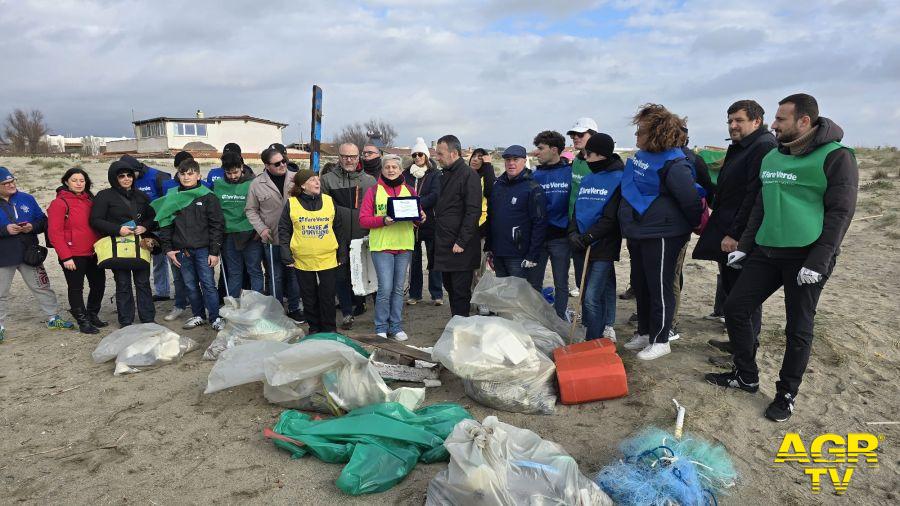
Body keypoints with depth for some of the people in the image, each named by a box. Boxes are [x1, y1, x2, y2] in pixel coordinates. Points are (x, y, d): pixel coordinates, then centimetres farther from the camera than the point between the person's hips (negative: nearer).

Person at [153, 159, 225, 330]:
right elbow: (165, 224, 10)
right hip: (181, 250, 4)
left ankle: (215, 317, 7)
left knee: (208, 283, -2)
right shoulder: (172, 197, 7)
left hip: (203, 249, -4)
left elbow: (217, 225, -5)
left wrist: (214, 251, -9)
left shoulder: (208, 197, -3)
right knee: (190, 285, 11)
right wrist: (168, 248, 3)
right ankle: (198, 315, 24)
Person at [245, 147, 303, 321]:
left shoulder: (295, 179, 0)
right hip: (272, 238, -1)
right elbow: (251, 210, 4)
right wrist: (261, 228, -8)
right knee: (276, 276, 7)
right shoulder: (257, 183, -3)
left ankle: (294, 308, 26)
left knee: (294, 273, 11)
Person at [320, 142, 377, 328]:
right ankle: (347, 313, 11)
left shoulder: (369, 181, 7)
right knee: (341, 276, 2)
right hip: (338, 238, -1)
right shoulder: (328, 179, 3)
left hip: (362, 238, 1)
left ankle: (358, 303, 34)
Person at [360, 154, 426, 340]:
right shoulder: (373, 191, 1)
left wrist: (420, 217, -9)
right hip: (381, 246, -3)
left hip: (404, 246, 4)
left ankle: (396, 327, 21)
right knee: (385, 288, -6)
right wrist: (382, 220, -21)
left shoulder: (409, 190, 11)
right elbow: (363, 220, -5)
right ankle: (381, 328, 10)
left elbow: (418, 215, 15)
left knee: (399, 289, 10)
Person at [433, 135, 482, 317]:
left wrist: (461, 242, -20)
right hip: (444, 245, 9)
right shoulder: (444, 175, 15)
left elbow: (473, 212, -17)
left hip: (461, 247, -9)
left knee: (461, 291, -2)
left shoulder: (469, 175, -11)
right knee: (450, 288, 16)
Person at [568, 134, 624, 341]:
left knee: (592, 297, -11)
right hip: (582, 247, 7)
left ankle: (594, 342, -1)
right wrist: (573, 232, -4)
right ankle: (606, 328, 25)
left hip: (603, 248, -7)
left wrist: (588, 236, -16)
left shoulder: (618, 179, -6)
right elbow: (577, 209, 14)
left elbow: (610, 218, -13)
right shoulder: (586, 179, 15)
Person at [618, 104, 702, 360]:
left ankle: (660, 341, 17)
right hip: (637, 232, 9)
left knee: (659, 288, 3)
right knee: (640, 285, 18)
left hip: (661, 235, -9)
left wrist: (695, 225, -3)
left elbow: (690, 199, -17)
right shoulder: (641, 155, 7)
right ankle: (644, 332, 34)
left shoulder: (673, 164, -22)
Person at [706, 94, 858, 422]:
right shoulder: (772, 157, 11)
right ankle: (746, 376, 23)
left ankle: (786, 394, 21)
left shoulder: (835, 157, -9)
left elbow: (840, 213, -12)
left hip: (806, 257, -6)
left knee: (798, 330, 4)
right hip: (766, 252, 7)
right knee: (735, 308, 5)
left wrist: (818, 262, -18)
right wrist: (745, 246, 12)